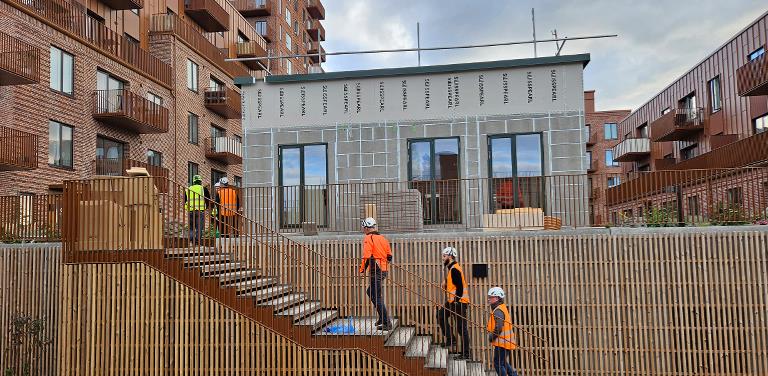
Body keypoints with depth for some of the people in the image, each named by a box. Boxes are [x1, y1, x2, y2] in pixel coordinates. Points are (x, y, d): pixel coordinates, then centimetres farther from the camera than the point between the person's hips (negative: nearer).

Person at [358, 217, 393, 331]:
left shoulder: (368, 238, -9)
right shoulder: (382, 238, 14)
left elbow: (367, 257, -18)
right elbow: (389, 256, 16)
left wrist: (362, 270, -10)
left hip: (375, 271, -9)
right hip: (384, 270, 9)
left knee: (376, 297, -3)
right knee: (370, 292, 23)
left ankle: (387, 323, -4)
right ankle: (382, 317, 25)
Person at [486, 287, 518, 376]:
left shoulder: (498, 311, -15)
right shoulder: (503, 308, 17)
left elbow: (498, 327, -25)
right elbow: (511, 327, 23)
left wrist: (491, 337, -12)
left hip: (502, 342, -10)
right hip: (507, 341, 10)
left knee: (498, 364, -3)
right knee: (502, 362, 23)